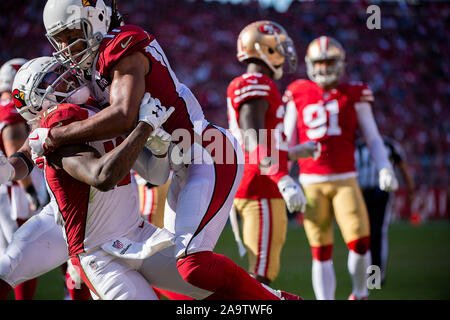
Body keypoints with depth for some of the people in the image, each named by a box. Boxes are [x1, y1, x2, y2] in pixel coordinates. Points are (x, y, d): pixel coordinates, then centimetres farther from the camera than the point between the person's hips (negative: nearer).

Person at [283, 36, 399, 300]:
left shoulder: (354, 95, 5)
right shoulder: (299, 94, 6)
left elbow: (372, 138, 6)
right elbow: (287, 142, 10)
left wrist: (385, 168, -9)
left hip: (345, 180, 0)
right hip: (312, 183, 0)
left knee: (360, 243, -12)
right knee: (321, 253, 0)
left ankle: (360, 294, 14)